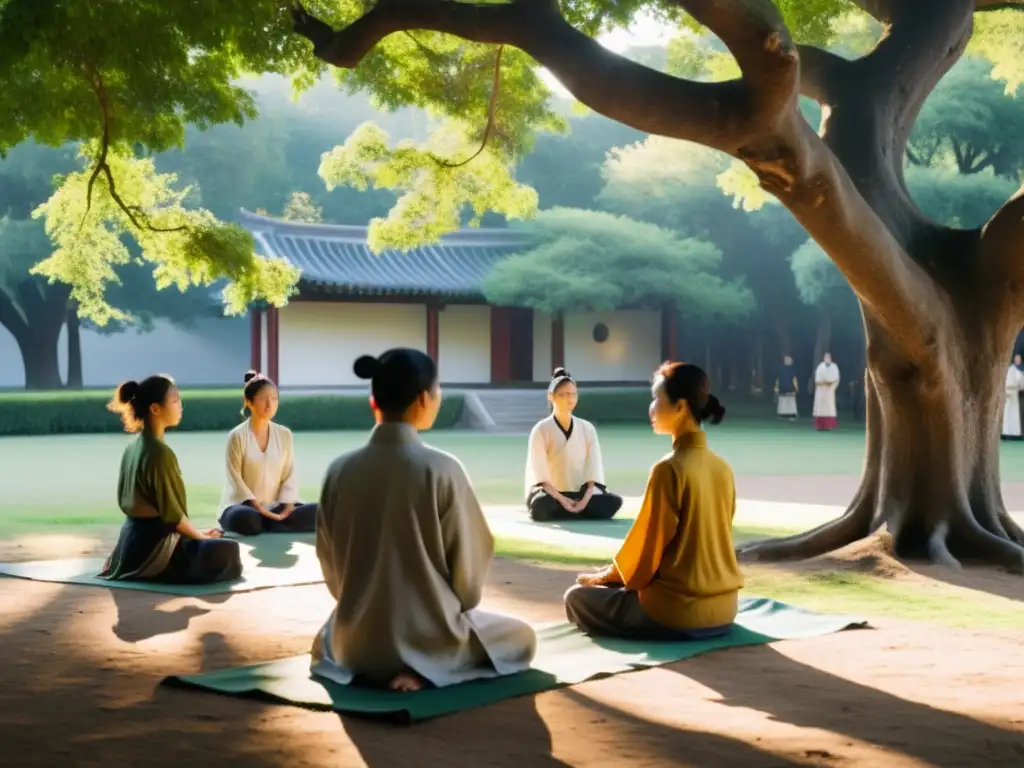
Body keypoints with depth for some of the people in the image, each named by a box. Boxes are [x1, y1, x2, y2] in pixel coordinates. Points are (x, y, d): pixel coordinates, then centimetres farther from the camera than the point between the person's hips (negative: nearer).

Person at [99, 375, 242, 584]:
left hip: (134, 538, 10)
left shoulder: (133, 448, 9)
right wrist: (200, 536, -1)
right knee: (228, 553, -11)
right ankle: (158, 570, -7)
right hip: (152, 543, -10)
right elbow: (171, 512, -18)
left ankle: (147, 569, 11)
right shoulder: (160, 452, -19)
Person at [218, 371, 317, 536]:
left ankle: (265, 523, -18)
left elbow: (289, 475, 5)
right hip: (245, 505, -4)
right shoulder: (237, 436, -5)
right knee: (245, 519, -41)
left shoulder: (285, 434, 6)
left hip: (277, 507, 4)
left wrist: (287, 508, -12)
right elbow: (235, 479, -9)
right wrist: (260, 509, -19)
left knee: (317, 513, -21)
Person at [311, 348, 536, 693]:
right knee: (522, 637, 23)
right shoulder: (442, 470, -16)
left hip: (356, 640, 4)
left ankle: (366, 667, 6)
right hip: (428, 637, -4)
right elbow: (469, 559, -8)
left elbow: (329, 562, 4)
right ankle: (424, 671, -2)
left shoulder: (339, 470, -5)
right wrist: (457, 609, 12)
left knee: (327, 639, 40)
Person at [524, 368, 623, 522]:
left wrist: (585, 499, -18)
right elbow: (539, 473, -12)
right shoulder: (541, 429, -4)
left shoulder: (587, 429, 6)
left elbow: (593, 470, -1)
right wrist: (561, 499, -25)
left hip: (580, 493, 4)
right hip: (551, 493, -4)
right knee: (542, 506, -39)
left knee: (613, 502, -23)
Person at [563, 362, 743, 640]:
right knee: (621, 585, 32)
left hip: (680, 613, -8)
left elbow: (647, 545, -12)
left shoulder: (670, 469, -18)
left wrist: (604, 577, 7)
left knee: (577, 597, 12)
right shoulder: (722, 468, 5)